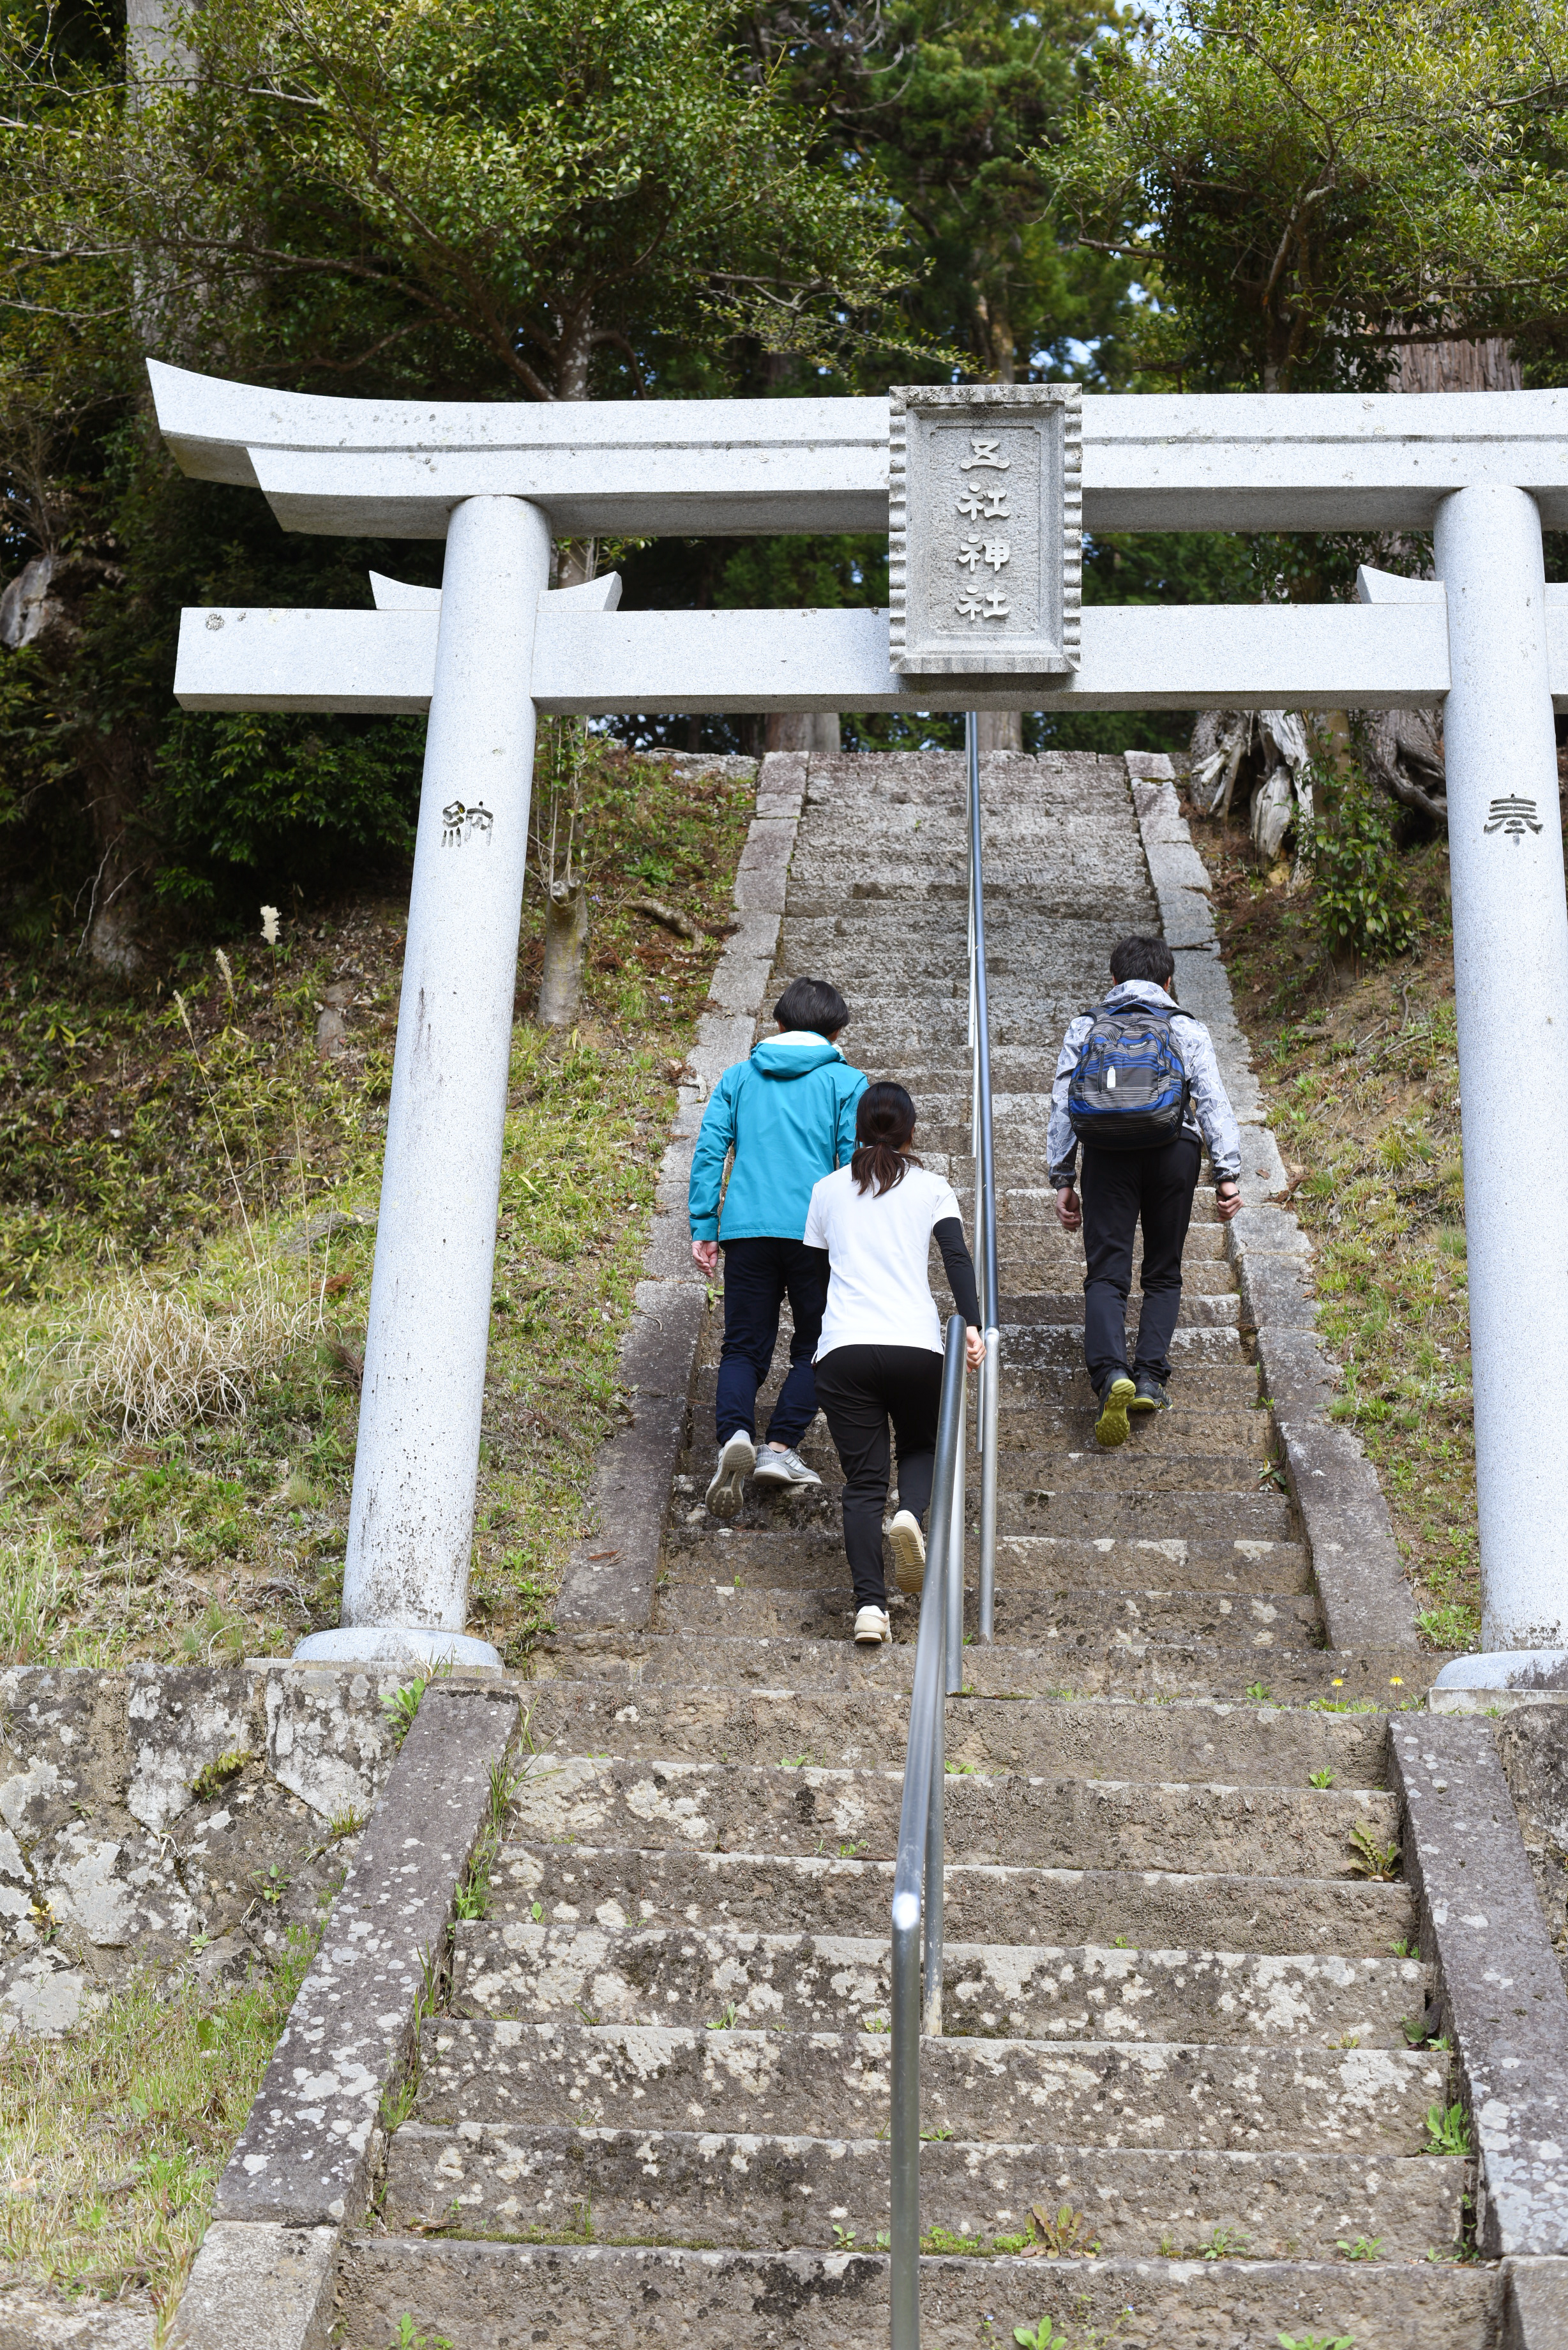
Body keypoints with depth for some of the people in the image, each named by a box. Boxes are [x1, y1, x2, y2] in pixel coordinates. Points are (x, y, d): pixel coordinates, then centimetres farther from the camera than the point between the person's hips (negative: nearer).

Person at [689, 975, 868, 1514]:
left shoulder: (739, 1076, 14)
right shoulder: (846, 1082, 6)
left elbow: (709, 1151, 6)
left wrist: (703, 1227, 7)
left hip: (746, 1229, 2)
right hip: (814, 1230, -2)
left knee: (744, 1346, 8)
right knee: (815, 1346, 13)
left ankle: (735, 1433, -18)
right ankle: (780, 1447, 0)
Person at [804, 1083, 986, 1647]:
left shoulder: (828, 1189, 17)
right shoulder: (931, 1187, 11)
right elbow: (957, 1257, -4)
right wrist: (973, 1325, -13)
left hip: (844, 1348, 1)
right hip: (916, 1346, 0)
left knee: (863, 1482, 2)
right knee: (921, 1447, 22)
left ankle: (869, 1605, -14)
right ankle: (911, 1515, -11)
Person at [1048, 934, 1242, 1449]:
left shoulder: (1084, 1027, 17)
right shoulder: (1187, 1029, 13)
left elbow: (1061, 1108, 10)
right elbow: (1214, 1102, 2)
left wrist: (1062, 1180, 11)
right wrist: (1227, 1174, -1)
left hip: (1107, 1153, 0)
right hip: (1172, 1151, 0)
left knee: (1105, 1272, -2)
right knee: (1163, 1272, 13)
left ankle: (1110, 1373, -25)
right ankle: (1150, 1378, -1)